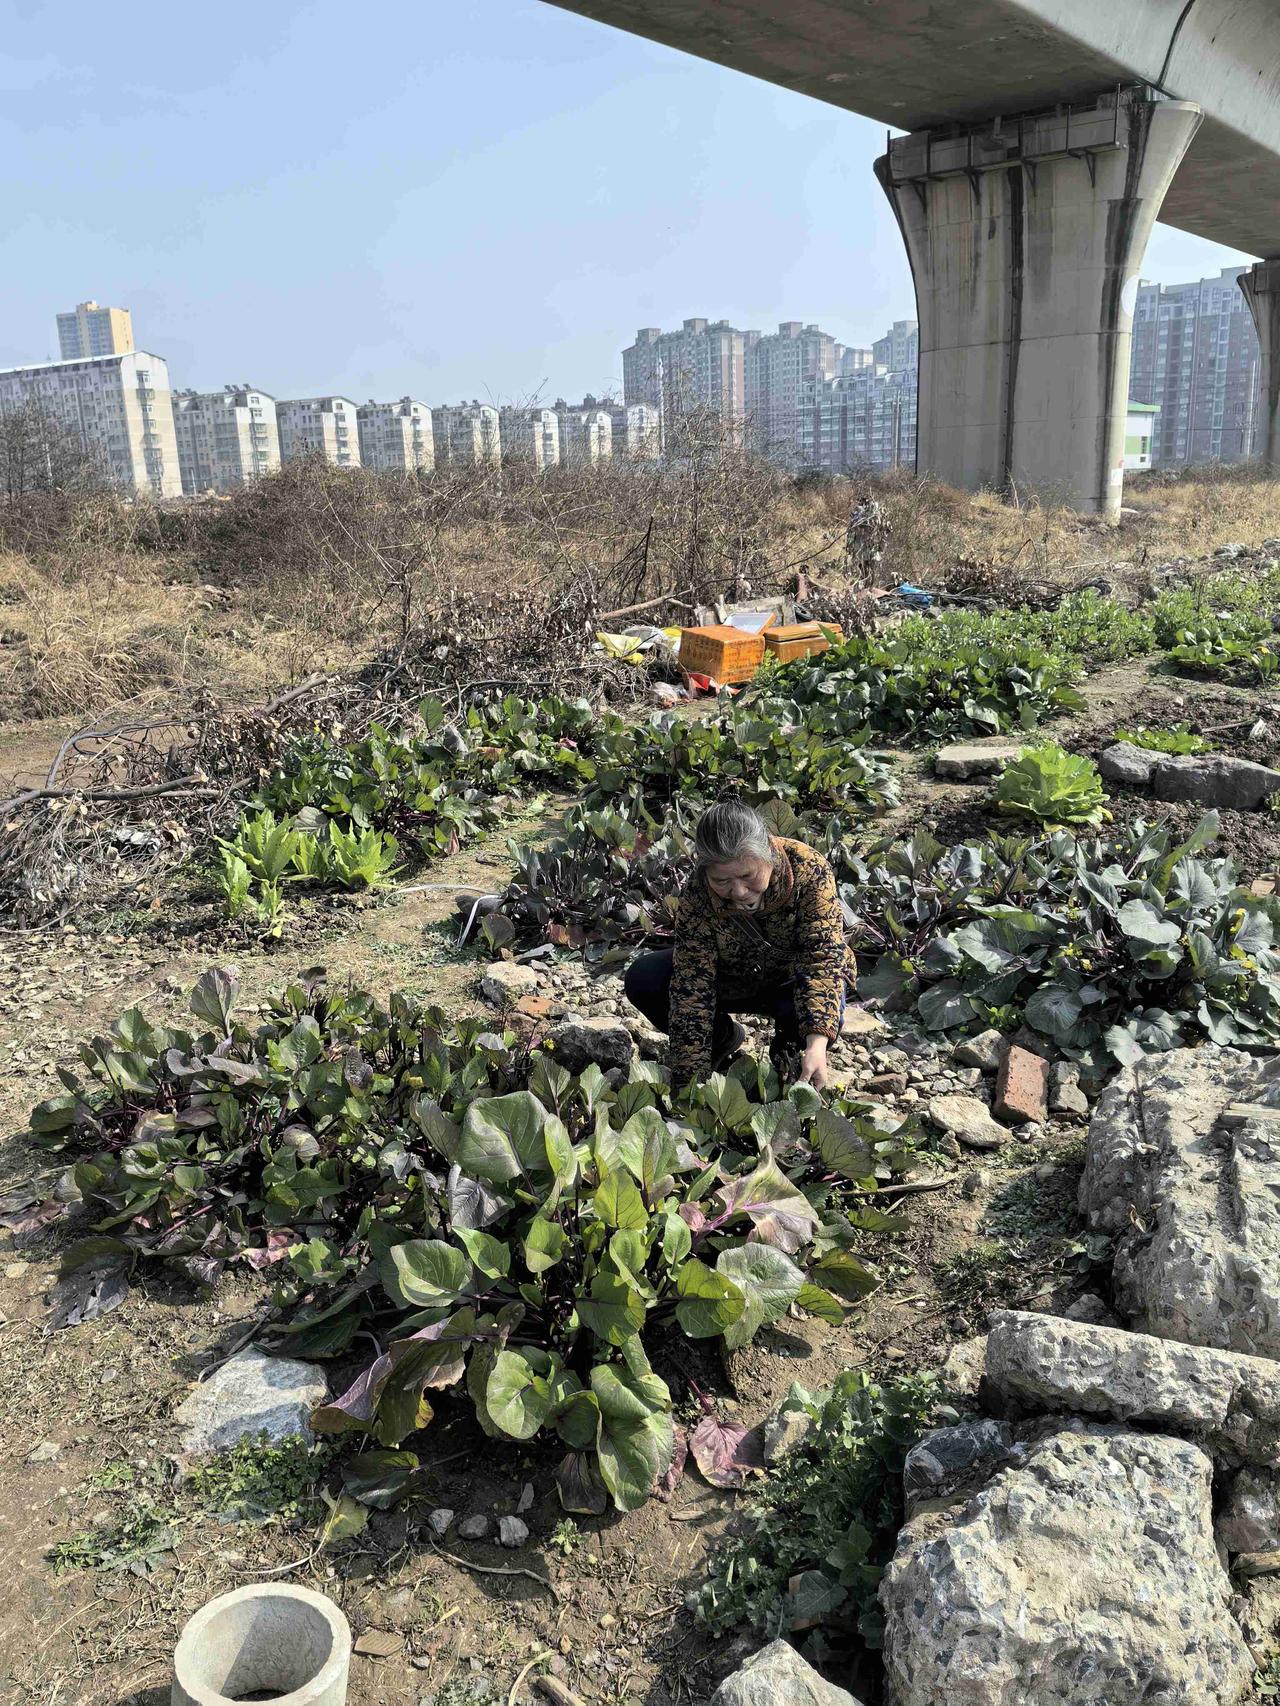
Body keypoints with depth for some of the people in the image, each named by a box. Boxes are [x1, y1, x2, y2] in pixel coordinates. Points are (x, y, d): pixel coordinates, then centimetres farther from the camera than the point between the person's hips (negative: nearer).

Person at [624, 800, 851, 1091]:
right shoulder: (697, 896, -28)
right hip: (732, 978, 2)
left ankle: (788, 1041, 1)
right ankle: (722, 1037, 5)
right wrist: (691, 1083, -33)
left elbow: (823, 955, -35)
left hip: (795, 976, -2)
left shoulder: (810, 870, -32)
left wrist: (817, 1043, -50)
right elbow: (691, 987, -29)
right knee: (642, 979, -21)